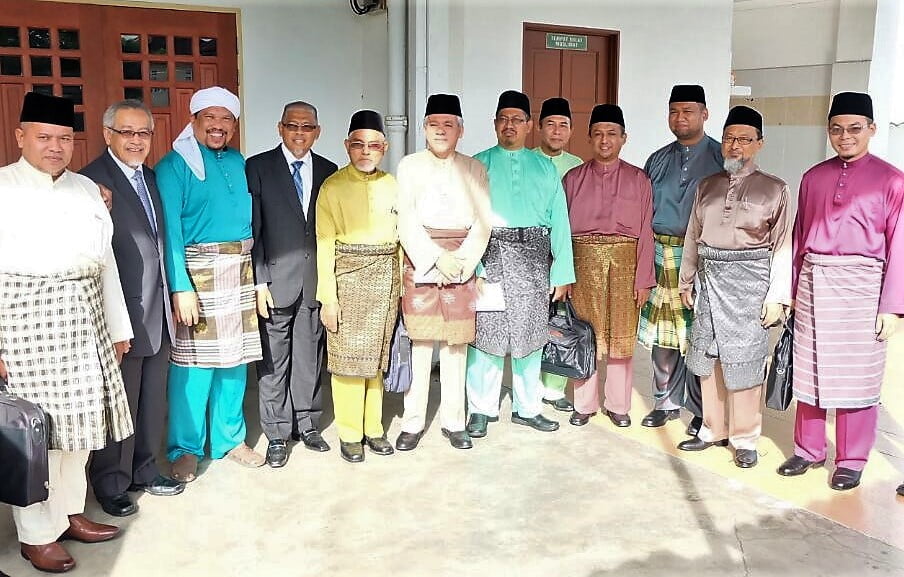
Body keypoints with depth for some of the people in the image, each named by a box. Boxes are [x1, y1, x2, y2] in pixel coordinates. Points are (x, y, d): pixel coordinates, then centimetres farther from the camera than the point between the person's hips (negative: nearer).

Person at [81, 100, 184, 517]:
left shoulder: (152, 178, 12)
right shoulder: (92, 181, -13)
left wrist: (170, 298, 13)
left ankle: (145, 470, 33)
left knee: (152, 400, 17)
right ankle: (111, 484, 25)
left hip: (159, 313, 7)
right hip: (122, 315, -7)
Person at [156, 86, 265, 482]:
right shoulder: (174, 165, -4)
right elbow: (169, 230, -11)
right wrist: (181, 287, -18)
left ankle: (229, 438, 25)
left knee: (234, 358, 11)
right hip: (198, 272, -5)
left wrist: (257, 274, 9)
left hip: (240, 272, 5)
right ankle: (185, 449, 12)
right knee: (194, 363, -4)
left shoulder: (239, 162, 11)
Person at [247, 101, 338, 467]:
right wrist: (260, 282, -9)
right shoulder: (258, 168, -1)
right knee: (274, 362, 3)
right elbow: (253, 229, -4)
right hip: (277, 281, -3)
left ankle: (307, 424, 26)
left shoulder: (328, 172, 8)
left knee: (309, 358, 12)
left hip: (316, 281, 3)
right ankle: (277, 434, 16)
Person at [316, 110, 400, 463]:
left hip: (386, 278, 4)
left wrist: (403, 284, 5)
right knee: (347, 356, 2)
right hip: (348, 277, -3)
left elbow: (400, 237, 11)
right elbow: (325, 245, -6)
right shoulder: (332, 187, -3)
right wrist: (328, 297, -10)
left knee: (376, 354, 11)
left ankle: (373, 427, 25)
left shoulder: (392, 186, 8)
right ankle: (349, 433, 17)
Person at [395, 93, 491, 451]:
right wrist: (437, 258, -13)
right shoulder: (410, 166, 6)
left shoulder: (474, 169, 9)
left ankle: (453, 421, 16)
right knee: (418, 344, 0)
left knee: (456, 345, 6)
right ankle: (413, 422, 10)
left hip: (462, 265, 1)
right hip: (420, 264, -1)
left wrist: (461, 260, -11)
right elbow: (406, 221, -3)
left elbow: (482, 223, 2)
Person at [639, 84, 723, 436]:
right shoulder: (657, 160, 13)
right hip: (660, 257, 4)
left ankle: (702, 410, 16)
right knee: (662, 335, 9)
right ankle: (666, 402, 24)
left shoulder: (721, 159, 0)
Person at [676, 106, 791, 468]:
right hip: (711, 279, 4)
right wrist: (686, 281, 14)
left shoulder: (775, 189, -1)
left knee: (743, 360, 0)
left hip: (750, 280, -4)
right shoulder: (707, 186, 10)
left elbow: (782, 246, -4)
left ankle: (745, 438, 15)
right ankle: (714, 429, 25)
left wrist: (777, 296, -9)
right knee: (709, 357, 10)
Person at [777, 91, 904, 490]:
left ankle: (851, 461, 19)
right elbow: (799, 236, 11)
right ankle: (808, 450, 26)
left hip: (860, 287, -3)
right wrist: (791, 290, 9)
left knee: (857, 377, 4)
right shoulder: (813, 178, 9)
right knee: (809, 370, 11)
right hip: (813, 283, 4)